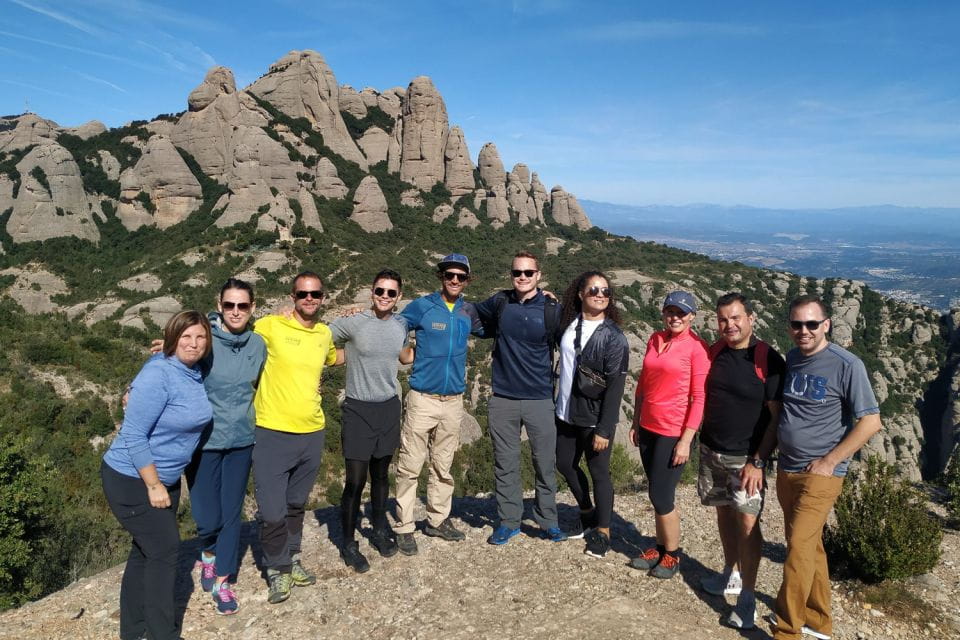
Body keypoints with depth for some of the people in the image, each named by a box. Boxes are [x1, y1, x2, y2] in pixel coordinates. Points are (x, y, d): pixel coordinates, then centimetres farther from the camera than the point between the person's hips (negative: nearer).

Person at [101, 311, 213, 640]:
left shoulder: (194, 373, 0)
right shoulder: (158, 375, -25)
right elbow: (133, 436, -25)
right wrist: (154, 486, -20)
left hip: (165, 478, 8)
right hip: (131, 479, -8)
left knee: (145, 551, 17)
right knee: (164, 550, -2)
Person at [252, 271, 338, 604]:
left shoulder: (326, 333, 6)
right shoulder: (269, 326, -10)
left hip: (312, 433, 5)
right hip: (272, 433, -4)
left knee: (296, 504, 21)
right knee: (272, 511, 0)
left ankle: (292, 559, 40)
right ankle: (278, 569, 23)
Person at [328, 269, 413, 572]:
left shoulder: (401, 324, 4)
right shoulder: (352, 322, -11)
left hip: (389, 407, 4)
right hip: (359, 409, -4)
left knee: (381, 473, 15)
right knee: (356, 479, -2)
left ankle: (380, 529, 34)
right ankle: (348, 544, 16)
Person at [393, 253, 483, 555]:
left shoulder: (469, 312, 7)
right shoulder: (421, 307, -5)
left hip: (453, 400, 4)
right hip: (422, 398, -4)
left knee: (444, 466, 14)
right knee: (410, 465, -2)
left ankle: (438, 520, 27)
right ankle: (404, 527, 9)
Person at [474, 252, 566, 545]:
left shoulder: (552, 310, -4)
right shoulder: (499, 302, 2)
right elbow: (472, 315, 21)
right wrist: (494, 330, 7)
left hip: (541, 400, -1)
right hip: (503, 399, 2)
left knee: (546, 463, 7)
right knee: (505, 464, 10)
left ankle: (548, 521, 24)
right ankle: (508, 521, 23)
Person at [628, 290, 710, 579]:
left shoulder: (697, 347, -12)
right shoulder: (655, 340, 7)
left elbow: (700, 397, -13)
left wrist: (686, 440, -15)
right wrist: (635, 422, 13)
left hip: (674, 433, -6)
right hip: (649, 428, 6)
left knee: (661, 497, 0)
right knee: (657, 494, 15)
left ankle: (672, 555, 21)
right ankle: (660, 548, 31)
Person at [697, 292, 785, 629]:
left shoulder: (768, 360, -12)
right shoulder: (713, 353, 2)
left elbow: (776, 416, -11)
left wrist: (758, 461, -16)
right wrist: (700, 440, 6)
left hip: (746, 458, -5)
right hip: (711, 452, 5)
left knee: (747, 521, -6)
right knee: (725, 513, 16)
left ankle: (747, 598, 4)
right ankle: (731, 575, 32)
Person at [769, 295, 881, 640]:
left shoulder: (846, 365, -13)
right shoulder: (790, 359, 5)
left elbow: (870, 421, -13)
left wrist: (829, 461, -14)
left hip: (821, 474, -6)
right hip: (786, 470, 6)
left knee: (799, 545, -9)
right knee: (809, 544, 16)